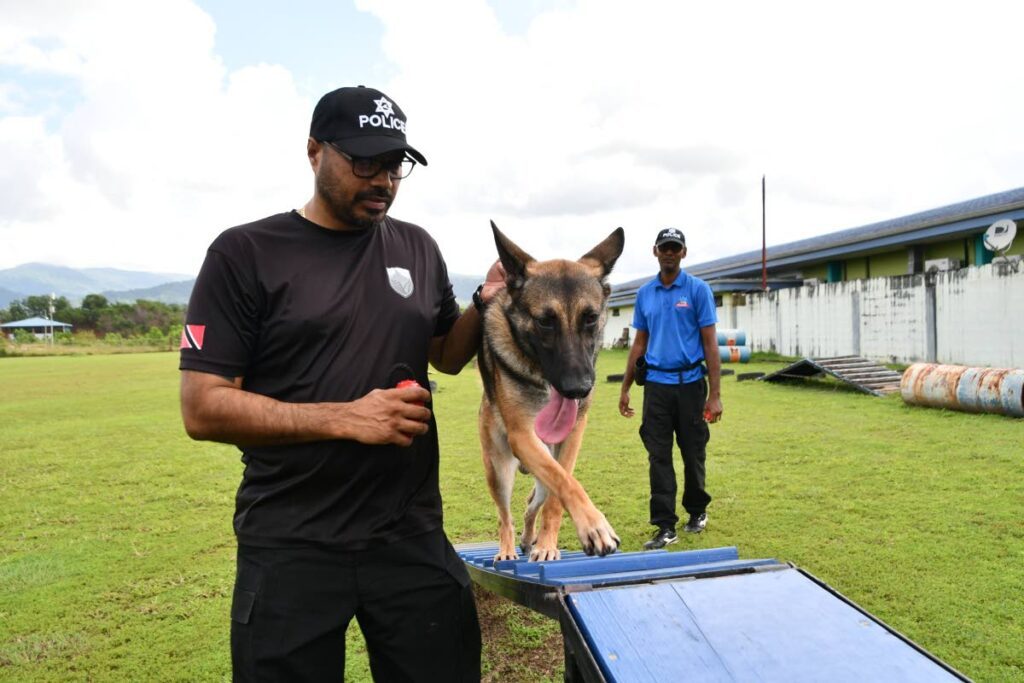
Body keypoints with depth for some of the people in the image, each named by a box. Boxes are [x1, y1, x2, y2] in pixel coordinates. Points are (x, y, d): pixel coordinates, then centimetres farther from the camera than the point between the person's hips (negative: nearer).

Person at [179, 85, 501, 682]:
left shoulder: (417, 247, 6)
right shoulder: (246, 254, -7)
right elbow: (203, 408, -11)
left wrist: (486, 304, -3)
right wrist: (345, 418, -20)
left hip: (415, 536, 4)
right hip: (291, 548, -3)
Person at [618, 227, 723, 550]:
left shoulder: (698, 290, -3)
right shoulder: (645, 293, 9)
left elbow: (710, 344, -6)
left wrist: (714, 395, -12)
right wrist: (625, 389, 11)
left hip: (690, 383, -2)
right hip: (656, 384, 3)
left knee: (693, 454, 10)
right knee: (659, 457, 0)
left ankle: (697, 511, 33)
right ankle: (665, 526, 7)